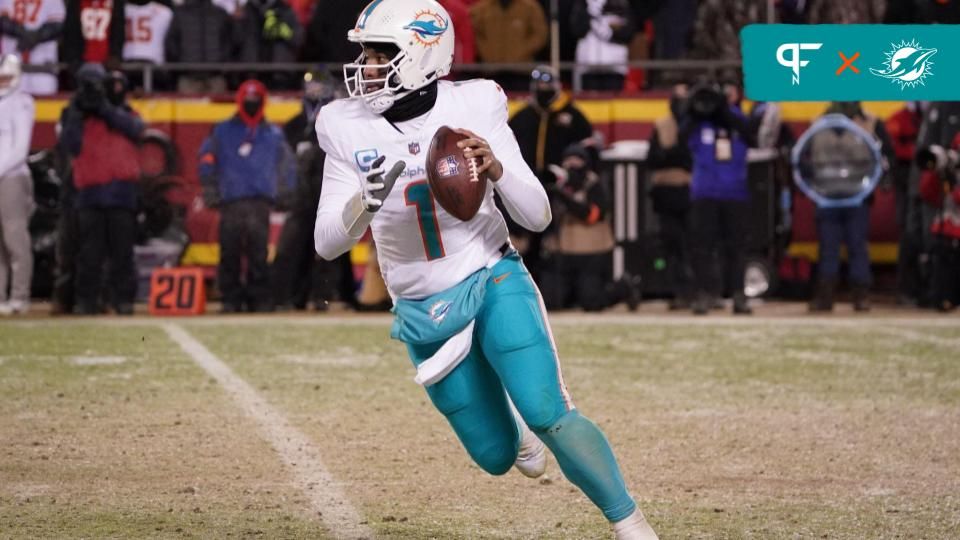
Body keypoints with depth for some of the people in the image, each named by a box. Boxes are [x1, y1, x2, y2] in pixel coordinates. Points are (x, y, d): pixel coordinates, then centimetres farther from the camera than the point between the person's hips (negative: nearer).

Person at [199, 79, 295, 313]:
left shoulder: (274, 134, 14)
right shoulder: (222, 132, 12)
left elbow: (286, 169, 17)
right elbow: (207, 162, 10)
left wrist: (285, 196, 9)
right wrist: (211, 192, 3)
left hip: (260, 202, 0)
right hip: (230, 203, 0)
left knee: (258, 253, -5)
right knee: (230, 252, -3)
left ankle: (260, 298, -2)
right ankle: (230, 299, 2)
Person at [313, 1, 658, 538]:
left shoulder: (473, 107, -13)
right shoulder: (350, 129, -9)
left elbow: (539, 217, -11)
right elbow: (327, 243, -11)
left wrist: (497, 170, -31)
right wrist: (365, 202, -32)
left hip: (493, 283, -2)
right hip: (424, 313, 2)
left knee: (548, 417, -20)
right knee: (496, 456, 5)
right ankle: (509, 428, 43)